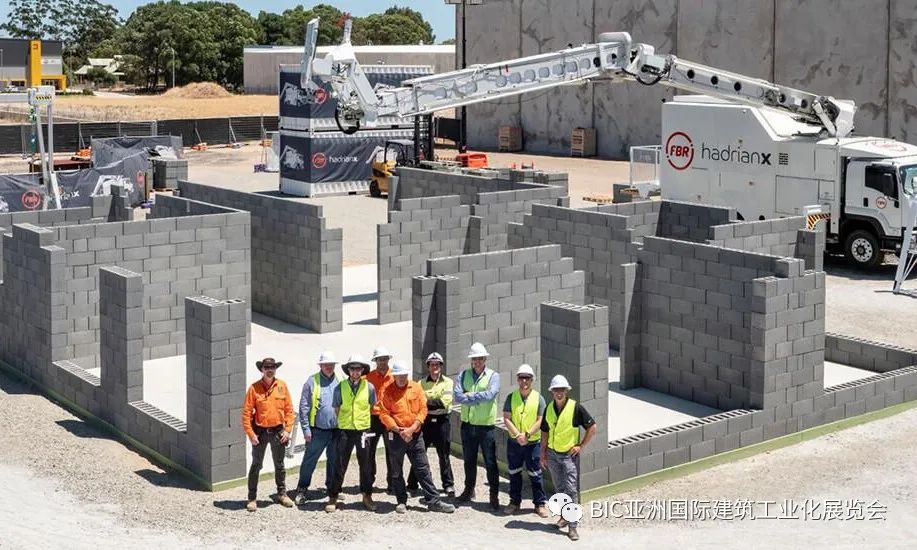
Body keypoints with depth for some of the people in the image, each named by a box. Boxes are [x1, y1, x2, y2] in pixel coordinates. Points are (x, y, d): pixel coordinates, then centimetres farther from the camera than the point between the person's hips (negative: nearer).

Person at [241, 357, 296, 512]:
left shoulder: (282, 386, -2)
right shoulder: (254, 388, -9)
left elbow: (289, 409, 2)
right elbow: (246, 412, -8)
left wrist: (287, 430, -4)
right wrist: (251, 434, -12)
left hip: (278, 431, 2)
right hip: (260, 432, -2)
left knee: (279, 465, 16)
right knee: (256, 465, 4)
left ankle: (282, 494, 30)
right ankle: (252, 498, 12)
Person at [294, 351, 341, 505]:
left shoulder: (340, 382, 6)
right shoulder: (312, 381, -3)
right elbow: (304, 407, -4)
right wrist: (306, 428, -9)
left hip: (336, 429, 3)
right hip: (318, 430, -3)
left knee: (334, 461, 13)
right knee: (309, 460, 0)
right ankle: (302, 490, 9)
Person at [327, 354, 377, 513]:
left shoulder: (369, 387, 1)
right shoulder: (340, 387, -1)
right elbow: (336, 409, 8)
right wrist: (342, 422, 6)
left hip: (363, 430, 1)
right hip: (345, 430, -1)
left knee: (366, 465, 8)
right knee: (340, 466, 1)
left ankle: (367, 496, 20)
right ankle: (333, 498, 7)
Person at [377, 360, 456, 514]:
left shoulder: (416, 388, 3)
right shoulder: (387, 391, -4)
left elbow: (423, 409, 0)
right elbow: (384, 413, -8)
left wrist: (412, 429, -11)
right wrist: (398, 429, -17)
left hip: (415, 435, 2)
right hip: (395, 436, -2)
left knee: (423, 469, 3)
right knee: (396, 471, 8)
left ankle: (433, 501, 5)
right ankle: (401, 501, 20)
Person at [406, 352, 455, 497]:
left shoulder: (447, 382, 2)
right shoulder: (422, 383, 9)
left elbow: (444, 402, -11)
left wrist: (426, 402, -13)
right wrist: (435, 403, -17)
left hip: (441, 421, -2)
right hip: (426, 421, 2)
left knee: (444, 455, 4)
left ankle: (449, 485, 13)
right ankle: (412, 484, 14)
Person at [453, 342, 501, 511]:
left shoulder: (493, 376, -2)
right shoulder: (464, 375, 6)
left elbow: (490, 394, -21)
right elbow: (456, 395, -9)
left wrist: (469, 396, -13)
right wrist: (478, 399, -16)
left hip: (486, 426, -3)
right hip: (468, 425, 4)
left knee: (490, 462, -2)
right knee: (469, 460, 16)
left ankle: (494, 496, 5)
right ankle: (469, 490, 31)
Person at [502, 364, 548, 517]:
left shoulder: (538, 398, -2)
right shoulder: (511, 397, 1)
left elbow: (540, 421, -6)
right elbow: (506, 419, -4)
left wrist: (527, 434, -17)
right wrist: (517, 435, -16)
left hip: (533, 442, -2)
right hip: (514, 442, 2)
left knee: (535, 474, 1)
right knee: (514, 473, 11)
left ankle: (540, 503, 10)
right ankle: (515, 501, 24)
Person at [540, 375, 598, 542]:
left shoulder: (576, 408, -12)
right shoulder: (549, 409, 2)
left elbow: (592, 427, -8)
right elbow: (545, 432, 12)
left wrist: (581, 446, -8)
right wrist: (543, 453, 10)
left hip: (569, 454, -5)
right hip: (552, 454, 5)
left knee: (571, 490, -10)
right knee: (559, 488, 15)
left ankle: (572, 526, -10)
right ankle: (565, 515, 32)